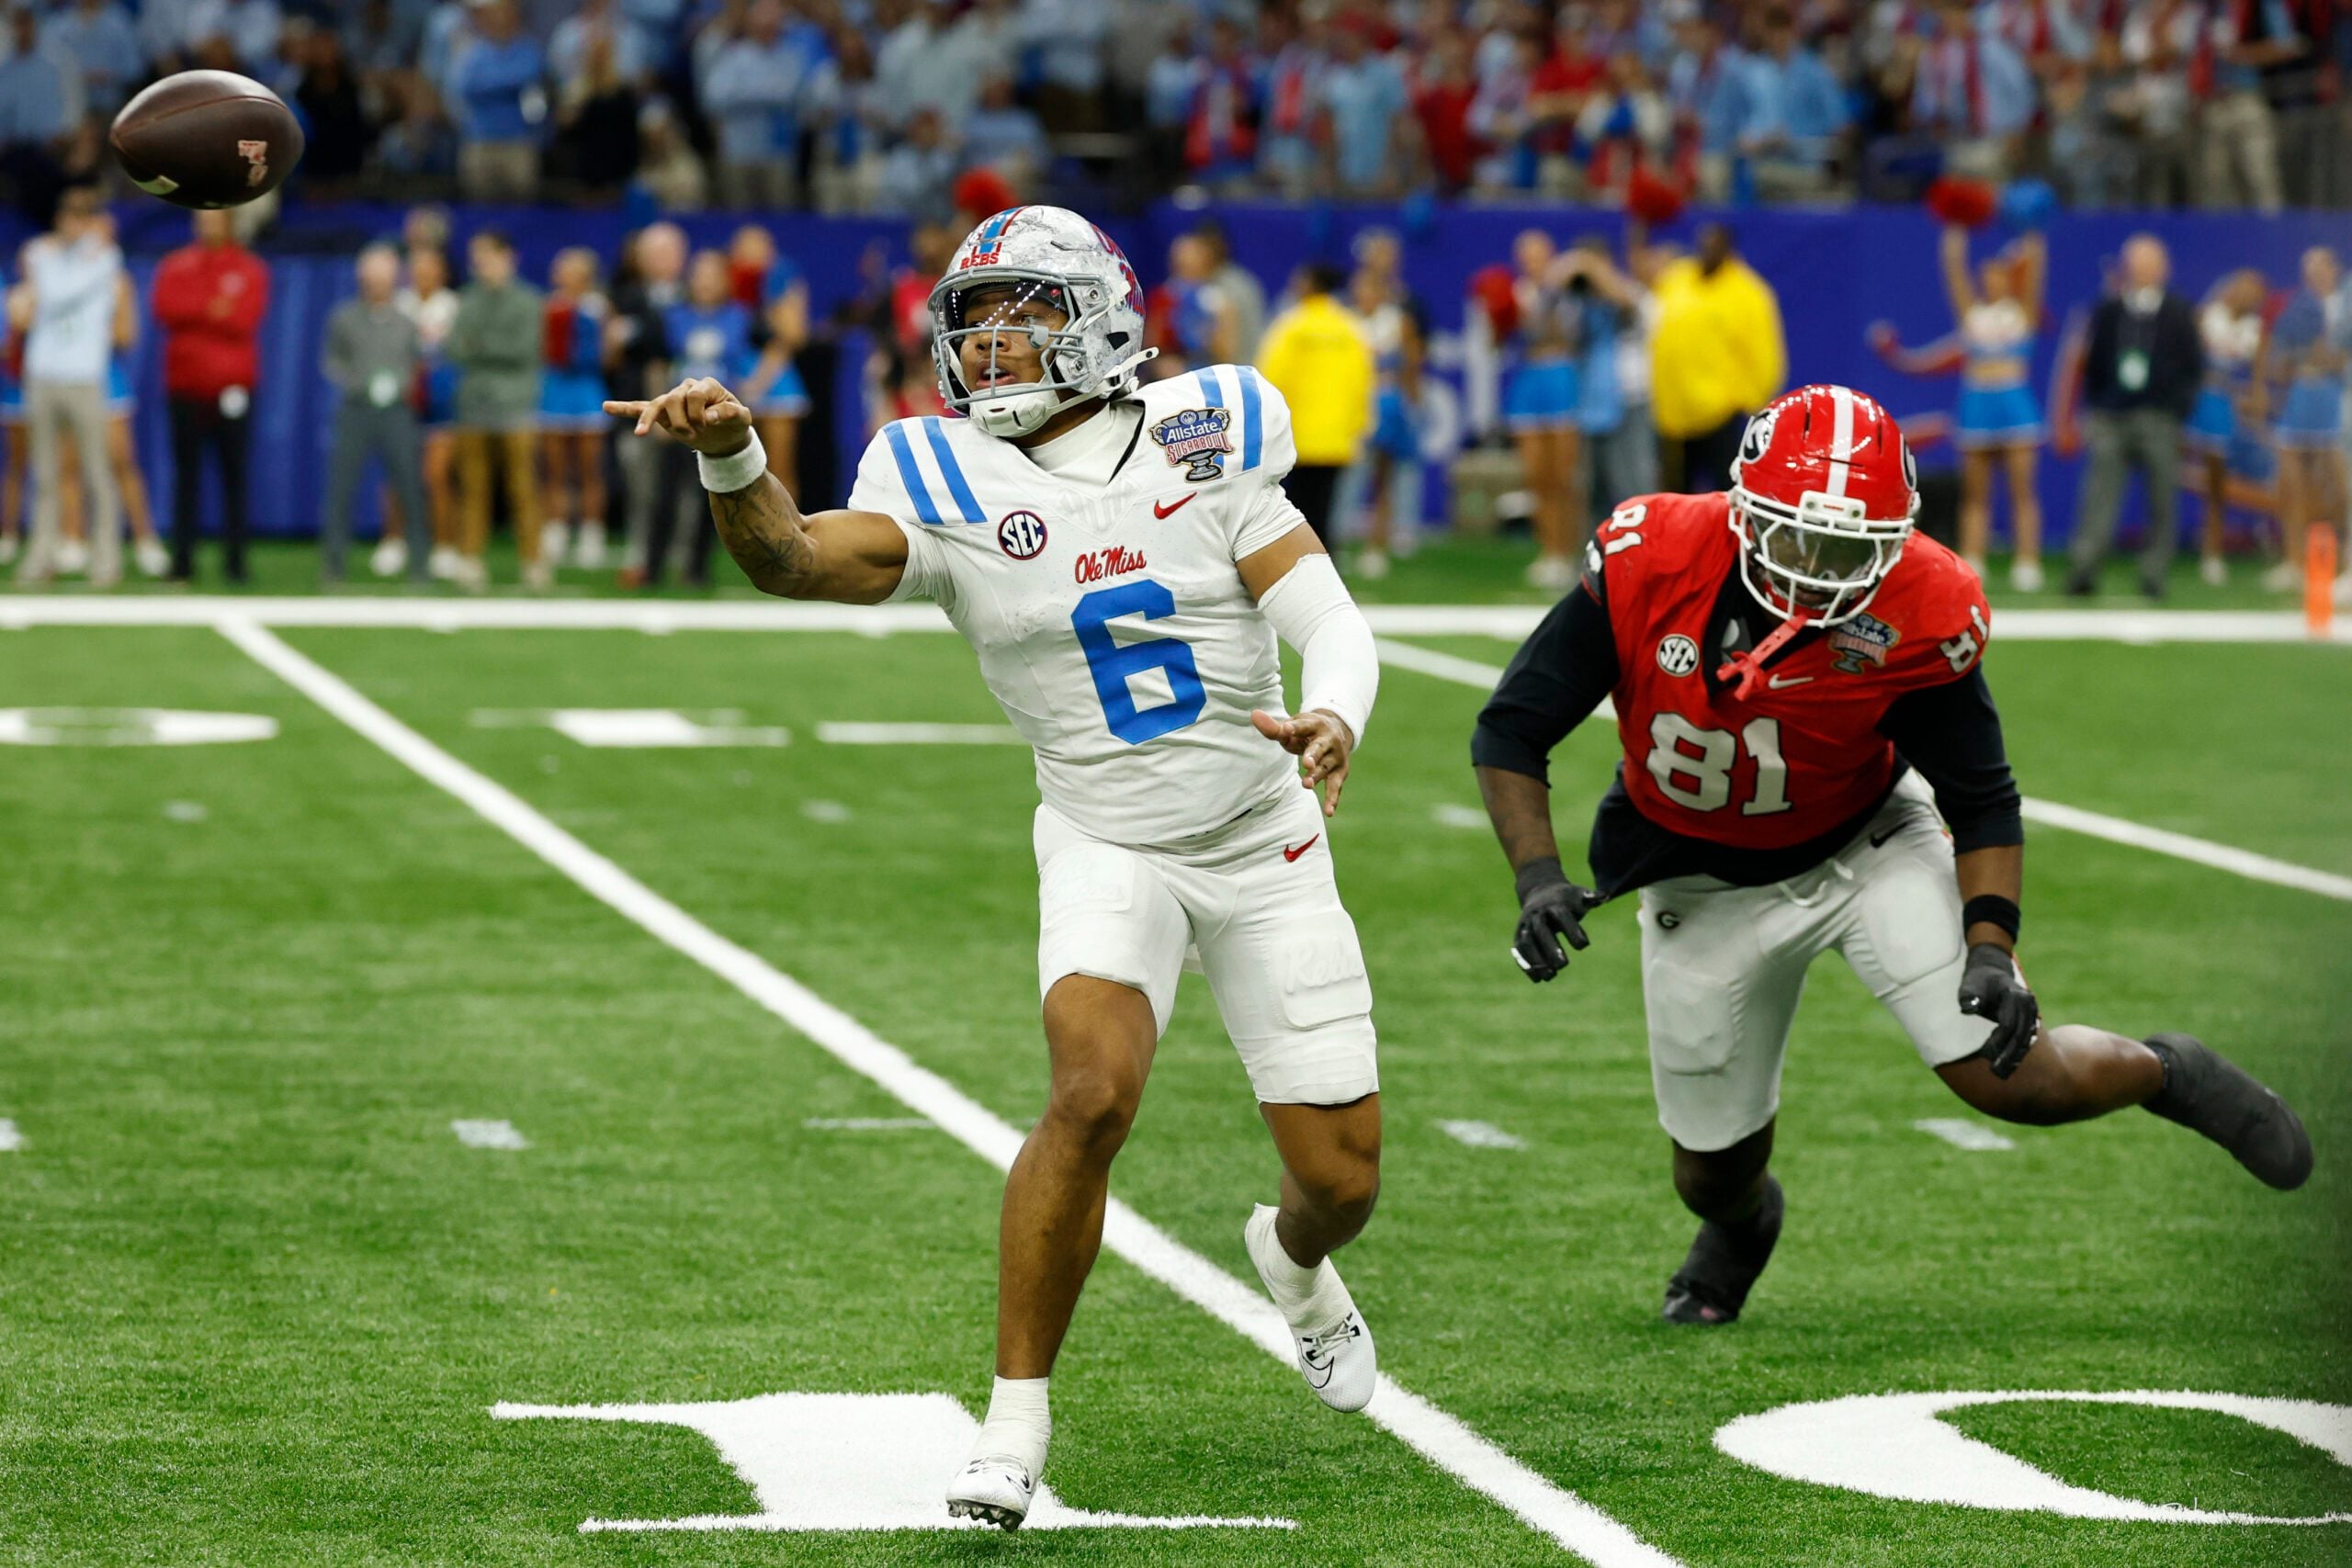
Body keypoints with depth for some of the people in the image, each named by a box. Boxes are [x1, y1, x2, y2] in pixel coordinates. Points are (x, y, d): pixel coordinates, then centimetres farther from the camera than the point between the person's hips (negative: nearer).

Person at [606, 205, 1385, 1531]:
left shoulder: (1202, 444, -7)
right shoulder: (950, 488, -8)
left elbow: (1329, 621, -11)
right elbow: (796, 559, -25)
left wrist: (1333, 719, -33)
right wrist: (730, 454, -46)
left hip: (1266, 845, 1)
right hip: (1109, 848, -1)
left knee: (1344, 1178, 4)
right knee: (1095, 1088, -29)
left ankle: (1296, 1260, 44)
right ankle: (1017, 1418, -17)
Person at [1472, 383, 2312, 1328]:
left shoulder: (1917, 614, -26)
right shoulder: (1646, 566, -27)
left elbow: (1982, 800, -12)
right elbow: (1511, 731, -17)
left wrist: (1992, 947, -24)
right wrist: (1537, 878, -30)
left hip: (1868, 847, -1)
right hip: (1707, 887, 1)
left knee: (2012, 1077, -15)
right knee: (1713, 1170, 9)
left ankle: (2168, 1075, 20)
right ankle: (1741, 1221, 50)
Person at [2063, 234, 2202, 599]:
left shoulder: (2178, 314, 7)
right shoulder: (2107, 312, 10)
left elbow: (2193, 368, 7)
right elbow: (2093, 364, 11)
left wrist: (2178, 408, -4)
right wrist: (2092, 410, 5)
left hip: (2160, 419, 0)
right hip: (2111, 417, 0)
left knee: (2162, 498, -1)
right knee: (2100, 491, -8)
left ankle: (2153, 574, 4)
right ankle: (2084, 568, -14)